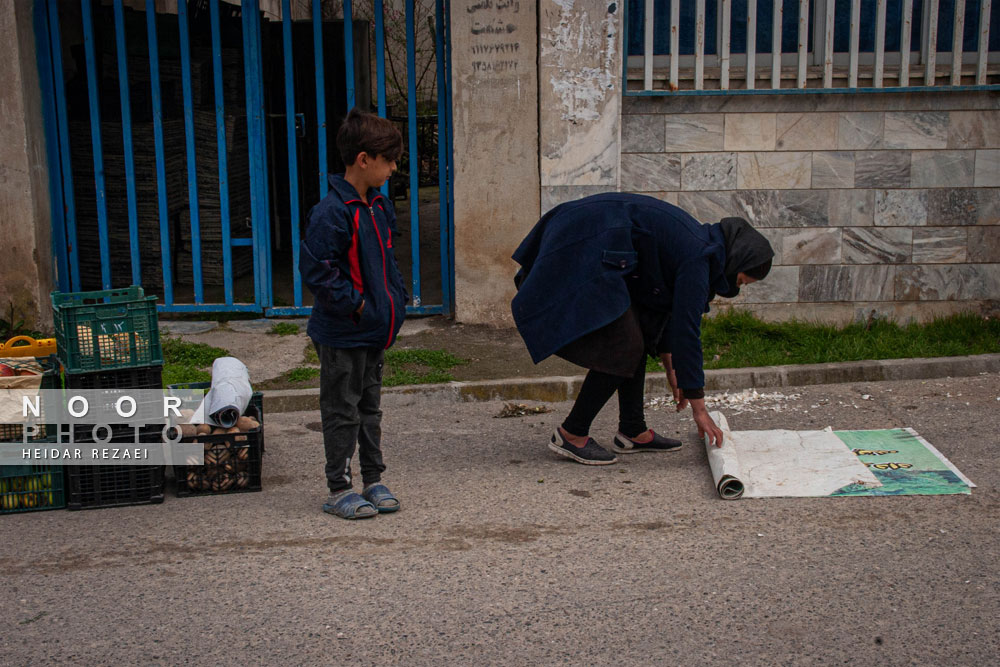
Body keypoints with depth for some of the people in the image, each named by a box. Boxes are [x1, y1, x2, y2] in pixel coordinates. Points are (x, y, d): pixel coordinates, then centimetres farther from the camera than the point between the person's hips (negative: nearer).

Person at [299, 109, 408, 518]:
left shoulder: (379, 206, 9)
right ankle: (339, 490, 14)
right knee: (342, 411, 3)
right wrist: (355, 304, -19)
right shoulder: (332, 212, -20)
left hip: (375, 330, 8)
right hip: (343, 334, -8)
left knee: (370, 406, 17)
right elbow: (317, 271, -22)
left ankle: (374, 481, 28)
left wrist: (396, 300, 10)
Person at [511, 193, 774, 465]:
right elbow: (687, 330, -14)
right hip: (580, 254, -11)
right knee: (623, 350, -8)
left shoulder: (696, 242, 17)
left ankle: (632, 431, 17)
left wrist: (671, 369, 30)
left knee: (640, 333, 13)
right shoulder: (697, 256, -12)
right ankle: (571, 434, 2)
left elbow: (662, 303, 27)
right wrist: (698, 408, -8)